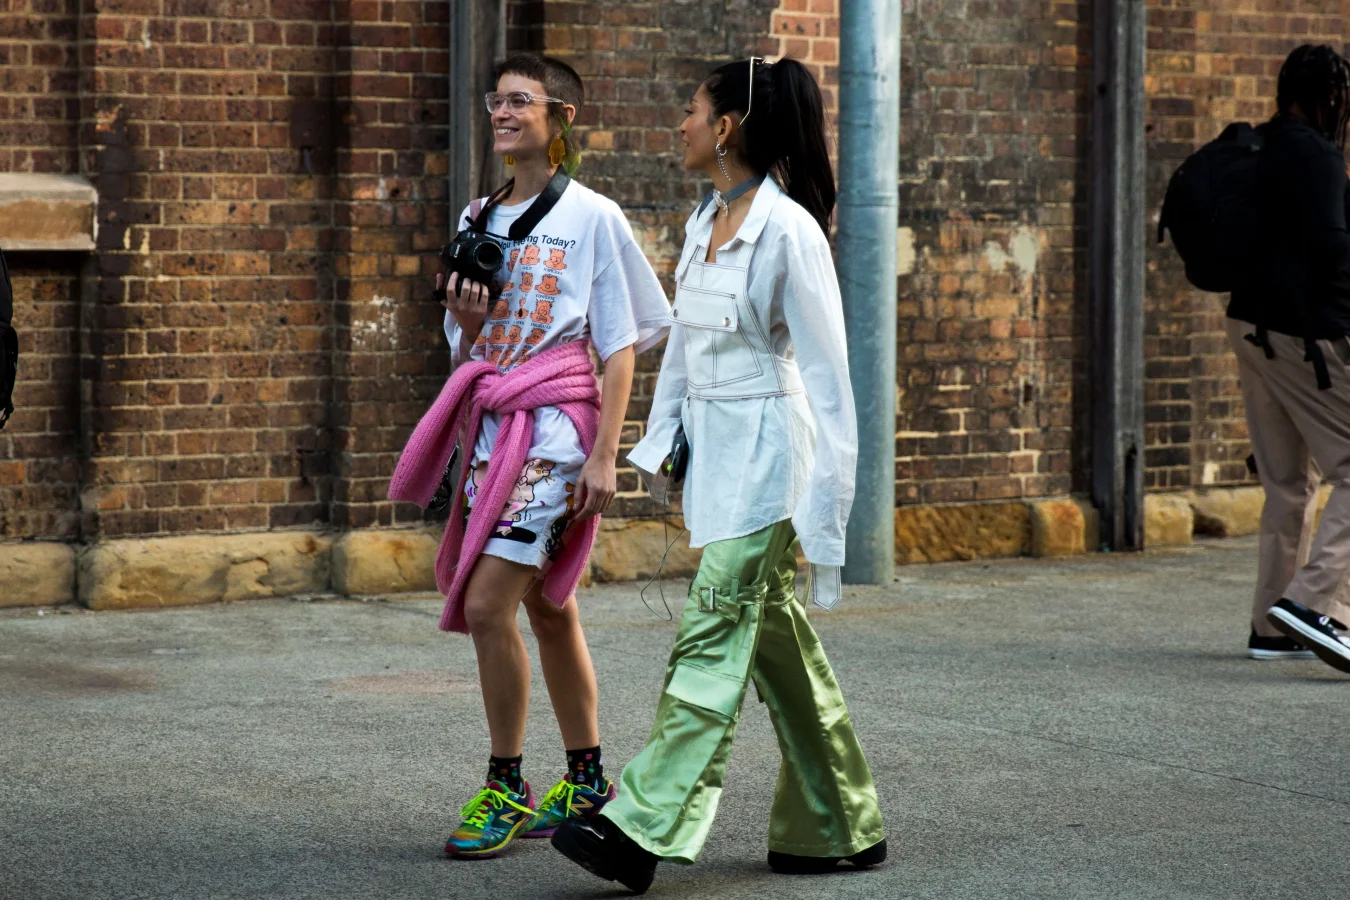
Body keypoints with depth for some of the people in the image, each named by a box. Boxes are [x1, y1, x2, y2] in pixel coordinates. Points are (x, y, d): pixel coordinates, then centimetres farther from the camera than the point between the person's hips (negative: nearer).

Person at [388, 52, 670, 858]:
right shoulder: (480, 219, 13)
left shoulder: (592, 218, -5)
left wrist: (605, 456, -12)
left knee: (487, 605, -15)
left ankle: (507, 789, -4)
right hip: (492, 425, 7)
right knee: (547, 610, 12)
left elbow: (620, 347, -6)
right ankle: (588, 784, 21)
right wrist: (467, 322, -4)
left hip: (555, 429, -7)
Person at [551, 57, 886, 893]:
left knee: (712, 636, -12)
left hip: (766, 447, -9)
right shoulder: (706, 221, 11)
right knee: (778, 640, 12)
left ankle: (644, 826, -17)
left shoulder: (787, 229, -14)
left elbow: (825, 368, -14)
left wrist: (826, 501, -15)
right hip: (713, 446, 9)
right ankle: (839, 827, 21)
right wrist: (658, 442, 14)